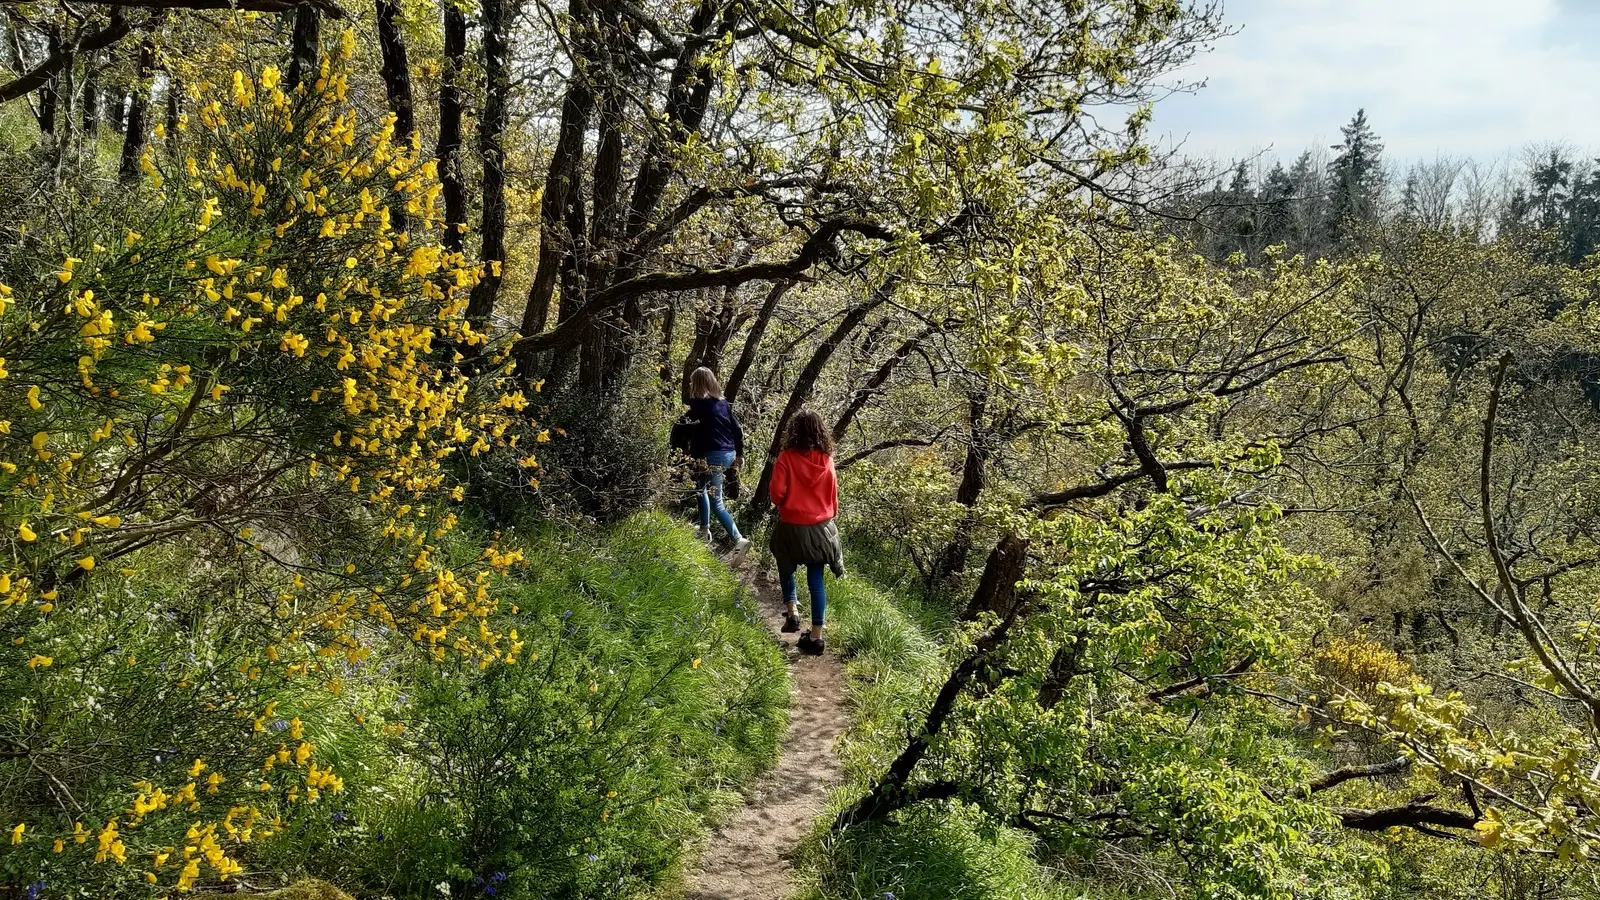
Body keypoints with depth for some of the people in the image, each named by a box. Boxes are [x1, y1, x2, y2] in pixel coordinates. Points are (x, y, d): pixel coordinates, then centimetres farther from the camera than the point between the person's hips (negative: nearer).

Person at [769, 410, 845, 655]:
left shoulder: (787, 458, -13)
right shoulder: (826, 460, -3)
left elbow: (777, 492, -16)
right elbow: (832, 494, 5)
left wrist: (781, 505, 7)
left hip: (792, 527, -2)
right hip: (821, 527, 2)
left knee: (787, 568, 25)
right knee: (816, 580, 6)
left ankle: (792, 612, 12)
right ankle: (816, 635, 4)